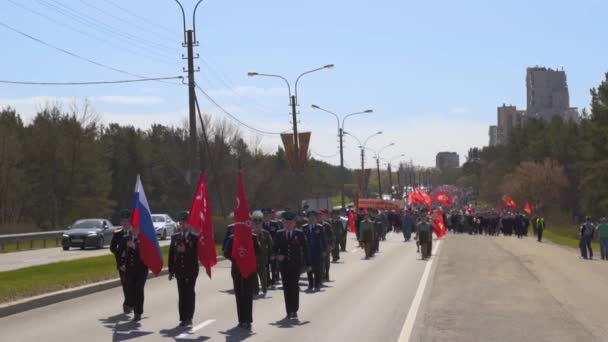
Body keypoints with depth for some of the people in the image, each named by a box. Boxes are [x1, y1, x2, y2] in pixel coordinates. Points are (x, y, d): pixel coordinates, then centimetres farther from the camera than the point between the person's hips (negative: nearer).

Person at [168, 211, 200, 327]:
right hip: (179, 270, 3)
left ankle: (189, 318, 1)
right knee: (181, 294, 4)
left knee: (189, 294, -3)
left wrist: (185, 250, -18)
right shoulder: (175, 237, 10)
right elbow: (171, 254, 9)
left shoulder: (195, 237, -1)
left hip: (191, 270, -3)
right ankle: (183, 318, 7)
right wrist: (171, 270, 4)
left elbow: (198, 253, -5)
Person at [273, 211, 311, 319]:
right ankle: (289, 311, 10)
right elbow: (275, 248, 9)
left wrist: (308, 264, 1)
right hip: (284, 265, 2)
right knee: (286, 288, 4)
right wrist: (277, 256, -13)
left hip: (296, 264, -2)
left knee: (294, 287, -9)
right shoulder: (279, 234, 7)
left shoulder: (299, 233, 2)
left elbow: (305, 249, 3)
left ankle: (294, 311, -3)